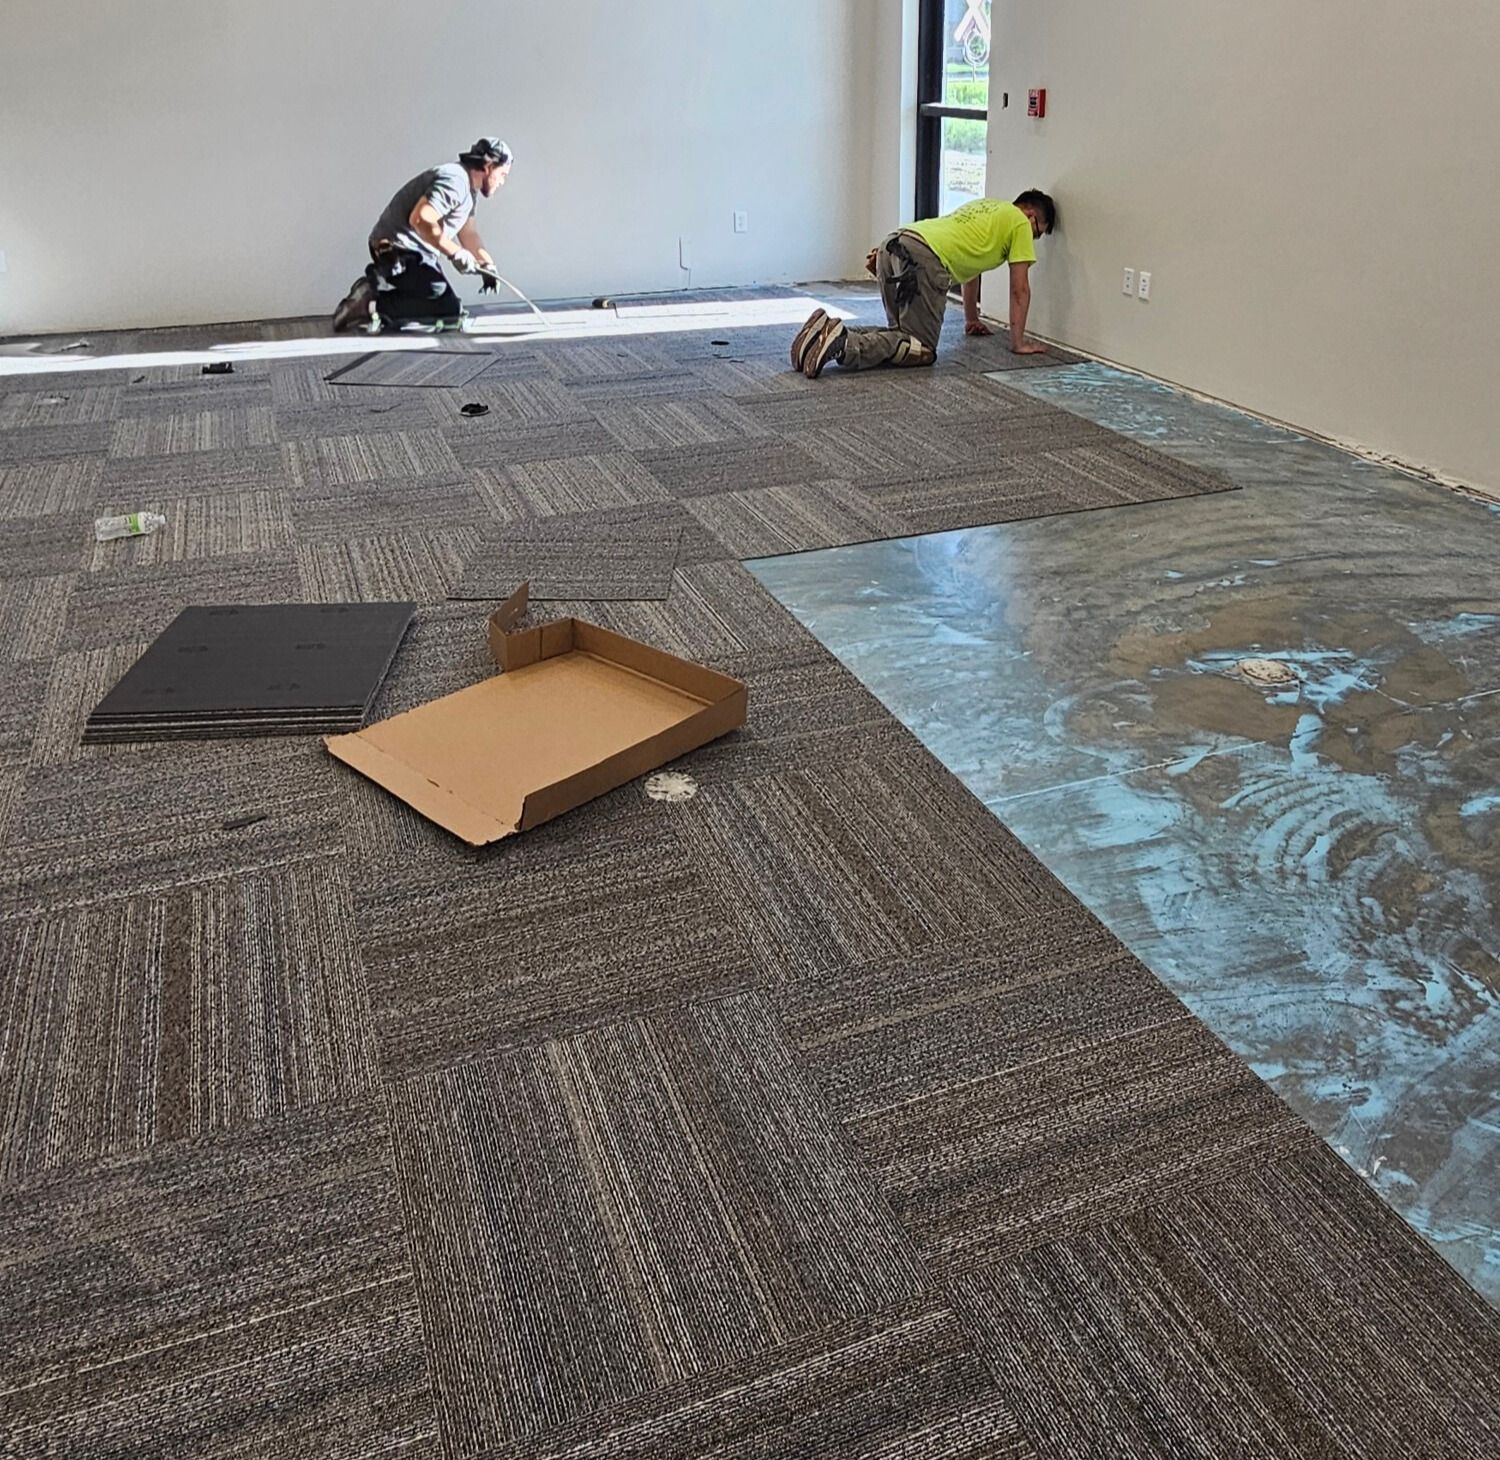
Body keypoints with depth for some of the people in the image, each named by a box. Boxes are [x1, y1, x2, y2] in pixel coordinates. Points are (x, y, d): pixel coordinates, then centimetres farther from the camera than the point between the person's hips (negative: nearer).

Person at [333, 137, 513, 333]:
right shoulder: (454, 180, -18)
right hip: (400, 251, -11)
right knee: (450, 311, -14)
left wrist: (488, 266, 10)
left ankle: (376, 288, 10)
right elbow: (420, 219, -30)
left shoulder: (468, 189, 16)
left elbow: (469, 234, 22)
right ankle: (374, 305, -16)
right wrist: (455, 253, -24)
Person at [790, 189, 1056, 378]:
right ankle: (843, 343, -28)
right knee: (923, 349, -7)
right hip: (923, 259, -9)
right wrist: (1019, 342, 19)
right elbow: (1020, 290, 12)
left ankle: (830, 331, -3)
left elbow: (970, 268, 48)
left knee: (905, 333, 18)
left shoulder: (986, 207, 38)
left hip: (892, 247, 9)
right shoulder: (1020, 223, 13)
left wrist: (972, 320, 55)